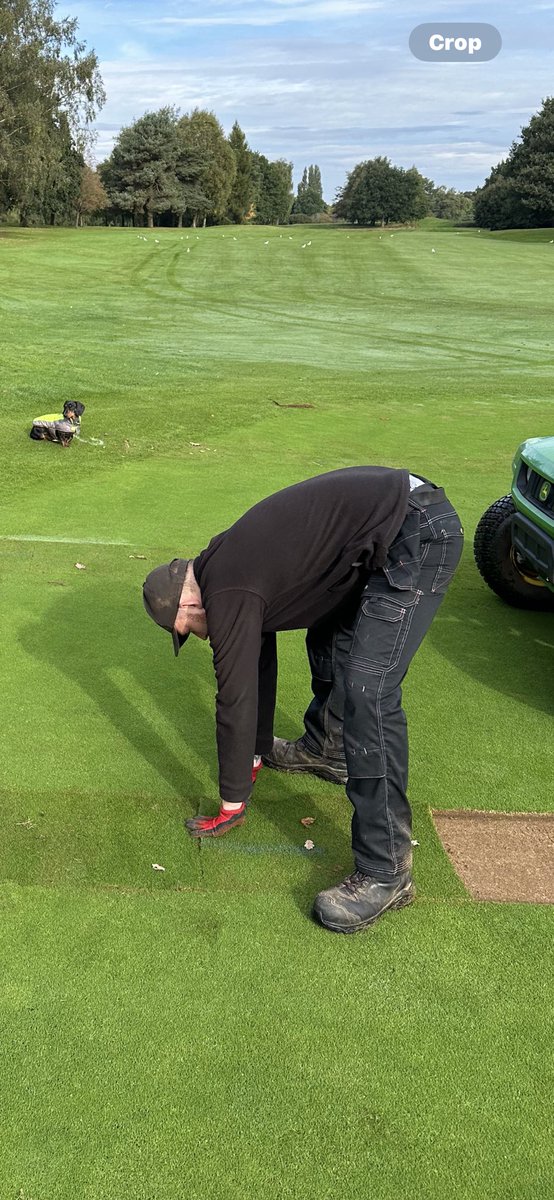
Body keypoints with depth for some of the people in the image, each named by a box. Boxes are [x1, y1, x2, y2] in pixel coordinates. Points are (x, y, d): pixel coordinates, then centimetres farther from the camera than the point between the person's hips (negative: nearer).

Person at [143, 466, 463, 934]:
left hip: (418, 536, -11)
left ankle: (386, 873, -10)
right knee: (328, 637, 26)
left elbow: (236, 699, -7)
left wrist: (233, 803, 6)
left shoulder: (227, 596, -12)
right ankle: (324, 749, 49)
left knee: (367, 691, -16)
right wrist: (256, 755, 35)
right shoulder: (226, 564, 16)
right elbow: (260, 663, 26)